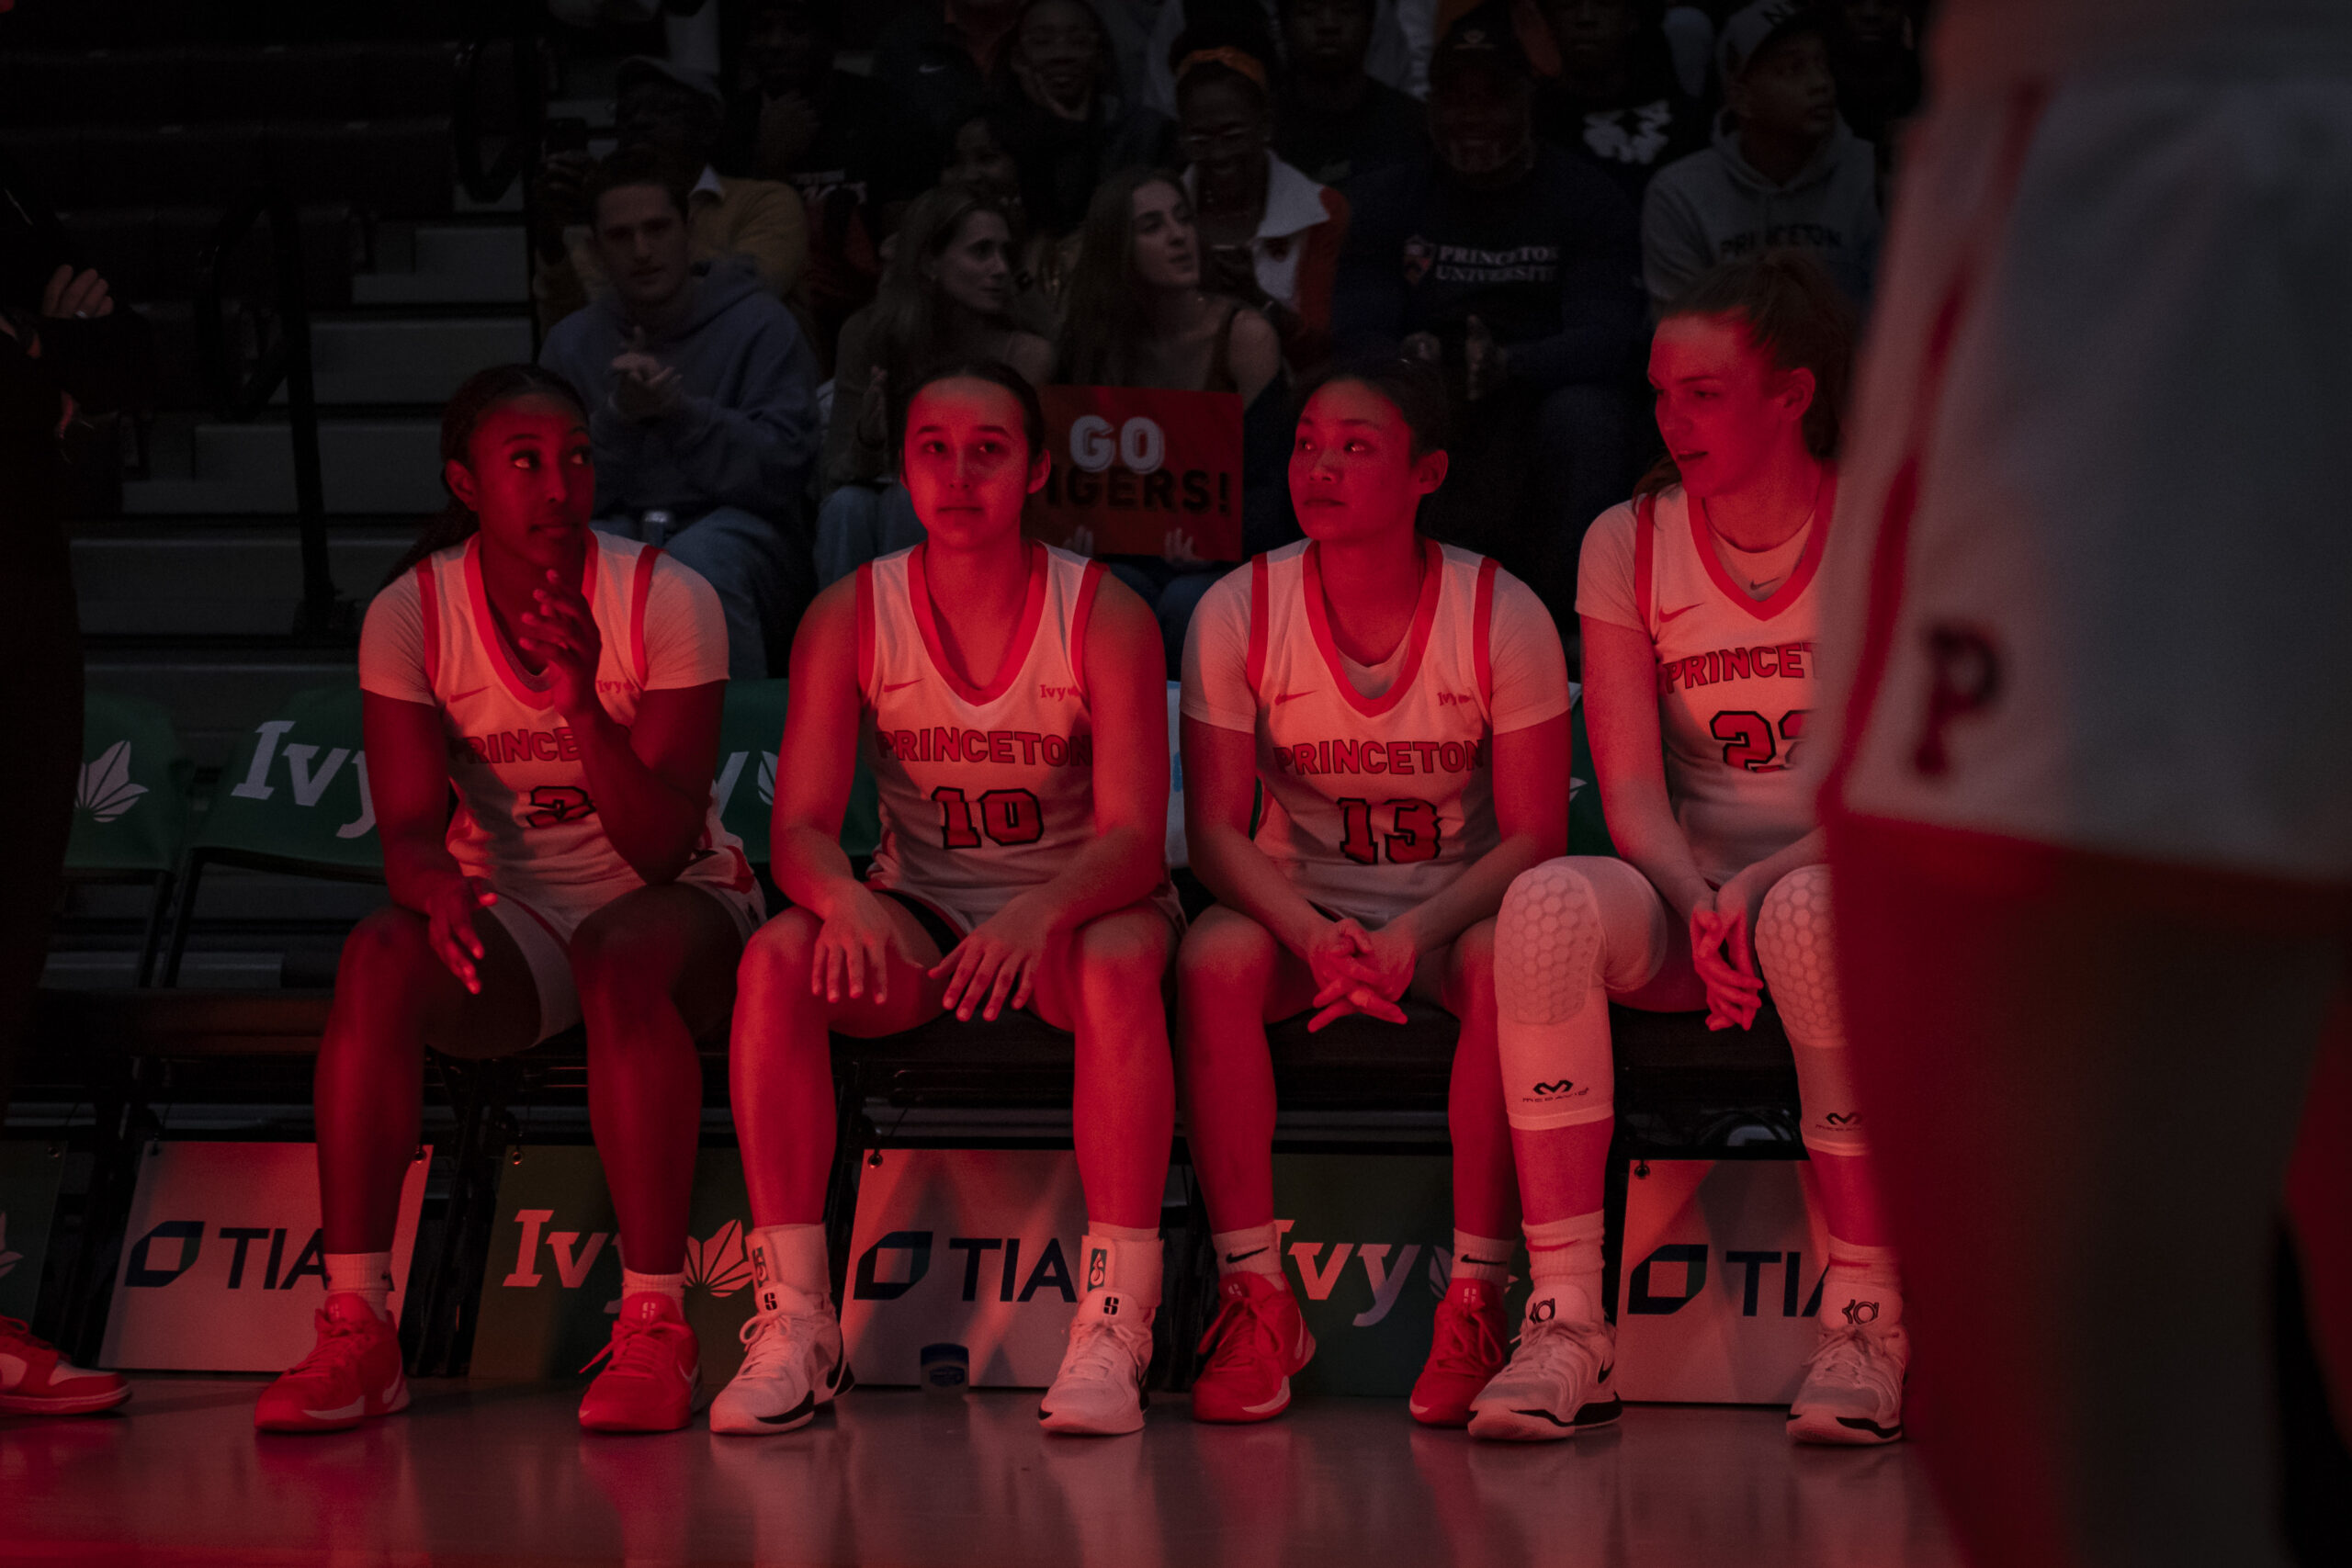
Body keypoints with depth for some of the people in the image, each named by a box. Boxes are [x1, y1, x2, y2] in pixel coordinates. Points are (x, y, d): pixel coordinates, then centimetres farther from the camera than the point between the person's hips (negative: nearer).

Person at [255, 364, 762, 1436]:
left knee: (626, 954, -37)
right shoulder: (410, 614, -7)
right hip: (510, 918, 2)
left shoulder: (668, 601, -13)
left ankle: (654, 1328, -33)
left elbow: (663, 846, -19)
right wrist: (437, 887, -35)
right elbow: (409, 828, -11)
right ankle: (355, 1332, -30)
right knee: (381, 955, -29)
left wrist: (582, 699, -34)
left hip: (672, 909, -2)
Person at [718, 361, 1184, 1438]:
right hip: (917, 918, 2)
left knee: (1119, 965, -37)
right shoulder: (849, 618, -5)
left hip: (1076, 910, -2)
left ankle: (1114, 1329, -37)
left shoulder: (1105, 619, -11)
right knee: (777, 961, -28)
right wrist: (845, 896, -35)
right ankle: (793, 1326, -28)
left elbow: (1133, 840, -18)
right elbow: (800, 828, -9)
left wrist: (1039, 914, -40)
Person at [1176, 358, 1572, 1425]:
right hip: (1299, 899, 1)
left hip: (1457, 902, -1)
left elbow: (1533, 835, -11)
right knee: (1213, 960, -31)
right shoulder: (1238, 614, -8)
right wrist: (1311, 934, -28)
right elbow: (1215, 828, -7)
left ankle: (1475, 1301, -28)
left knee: (1506, 966, -35)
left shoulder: (1500, 617, -11)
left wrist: (1415, 935, -29)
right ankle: (1256, 1294, -25)